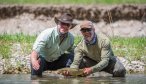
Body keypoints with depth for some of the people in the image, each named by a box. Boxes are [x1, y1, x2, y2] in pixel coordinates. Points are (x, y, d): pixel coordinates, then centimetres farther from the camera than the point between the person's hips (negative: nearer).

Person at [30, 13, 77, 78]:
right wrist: (34, 61, -61)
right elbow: (35, 51, -36)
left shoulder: (71, 38, -9)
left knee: (70, 56, -21)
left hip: (56, 62, 4)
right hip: (43, 60, -4)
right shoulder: (47, 34, -26)